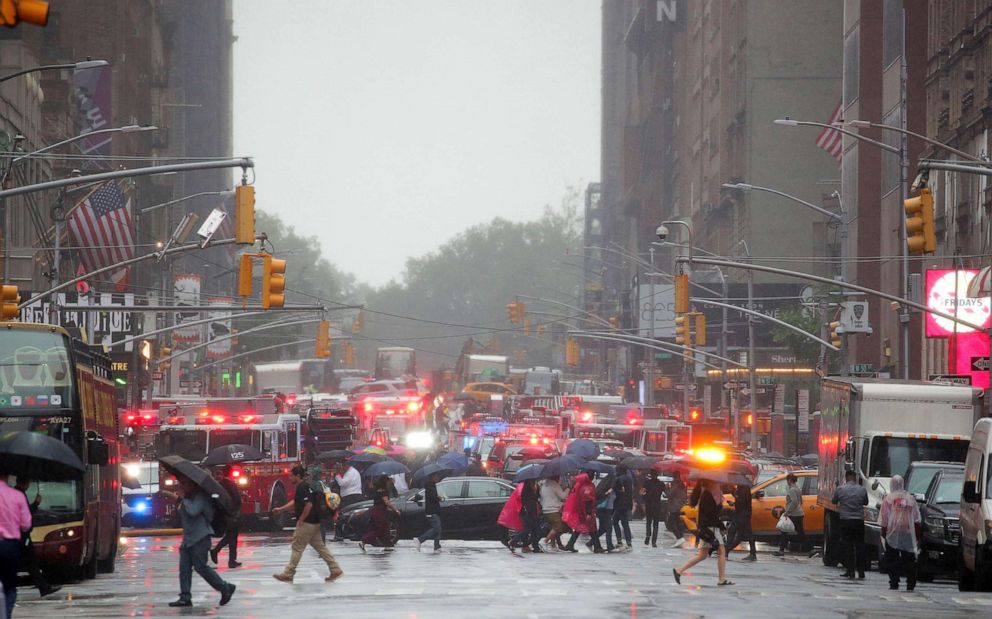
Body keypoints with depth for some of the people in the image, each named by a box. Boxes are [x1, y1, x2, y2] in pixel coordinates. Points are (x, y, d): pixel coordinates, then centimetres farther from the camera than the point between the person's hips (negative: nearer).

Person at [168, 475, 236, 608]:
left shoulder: (200, 497, -12)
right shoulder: (189, 497, 16)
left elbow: (192, 511, -28)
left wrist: (183, 498, -17)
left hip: (200, 538, -9)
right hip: (188, 539, 9)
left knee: (201, 567, -10)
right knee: (184, 568, 0)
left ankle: (225, 588, 2)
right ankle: (185, 598, -1)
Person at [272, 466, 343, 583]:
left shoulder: (303, 488, -17)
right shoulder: (304, 486, 15)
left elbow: (309, 504, -27)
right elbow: (294, 502, 27)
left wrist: (301, 519, -18)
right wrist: (281, 509, 29)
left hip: (306, 524, -10)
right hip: (314, 523, 10)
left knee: (297, 548, -2)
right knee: (320, 546, 11)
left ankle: (288, 574, 4)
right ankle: (336, 570, 9)